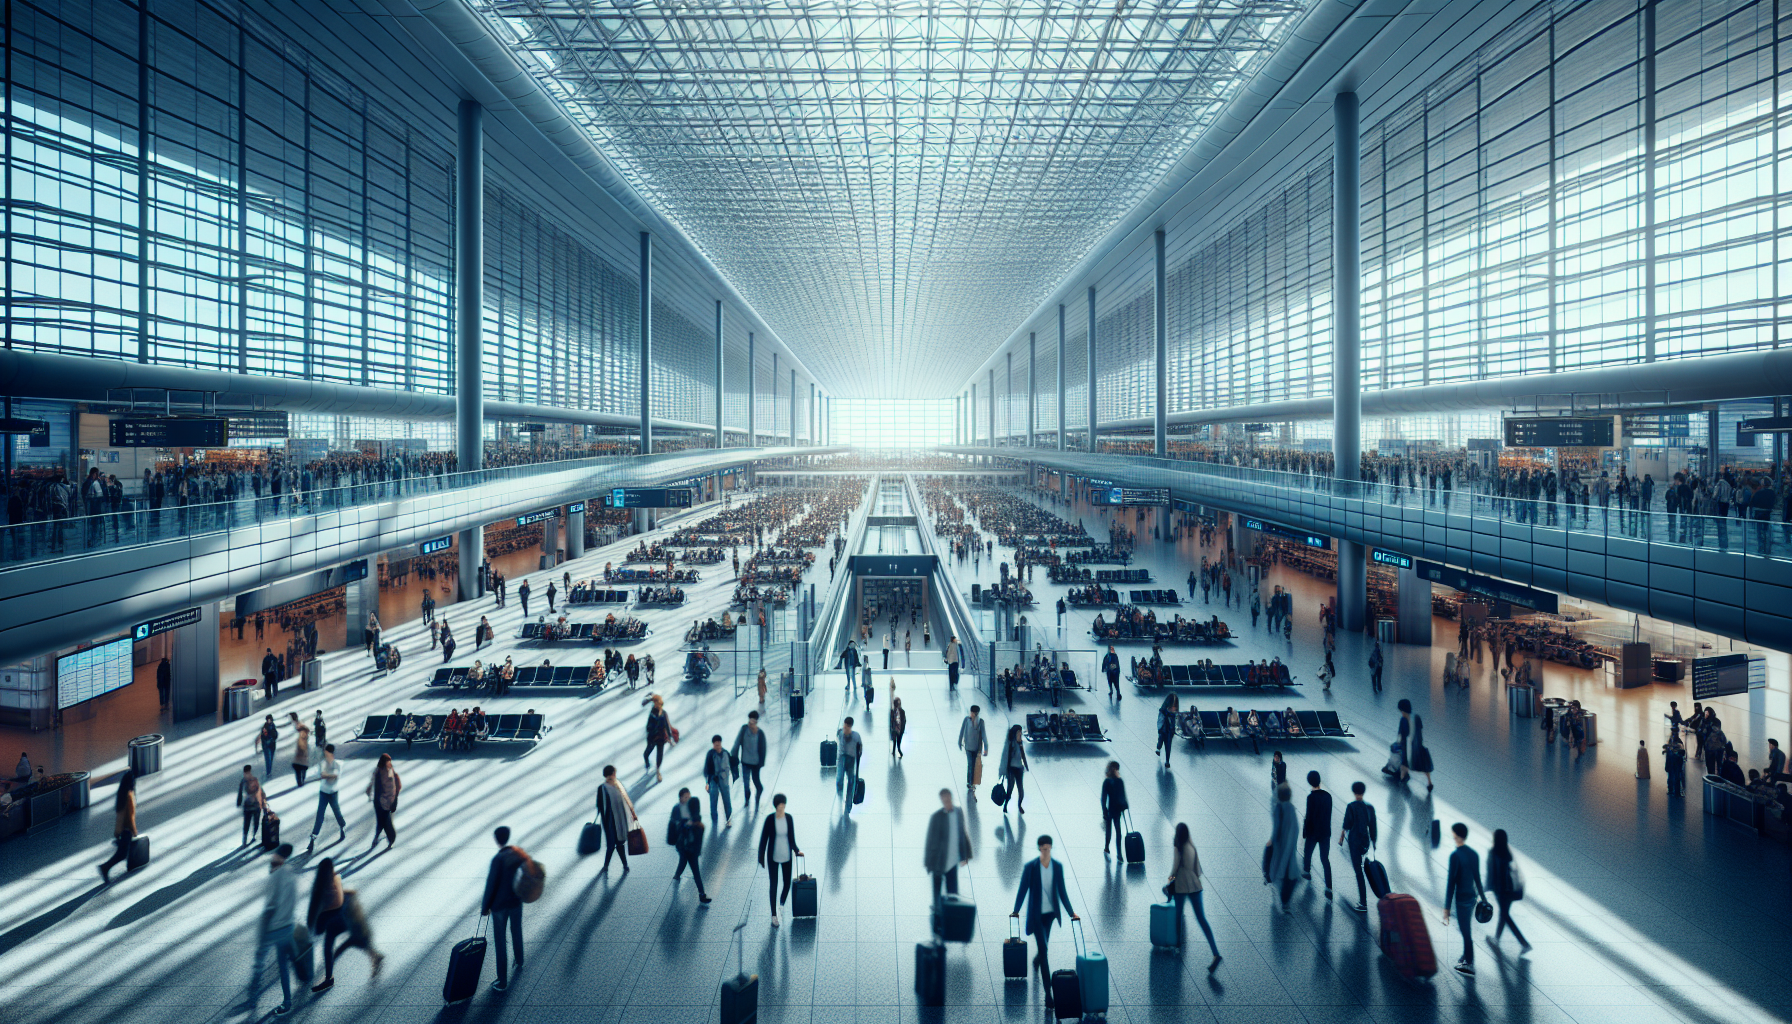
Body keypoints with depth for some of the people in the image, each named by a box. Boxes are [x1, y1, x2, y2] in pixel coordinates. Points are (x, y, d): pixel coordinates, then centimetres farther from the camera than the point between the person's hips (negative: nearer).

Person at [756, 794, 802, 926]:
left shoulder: (789, 818, -4)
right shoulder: (770, 819, -12)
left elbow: (792, 838, 6)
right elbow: (763, 839, -7)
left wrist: (797, 850, -8)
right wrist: (761, 858, -7)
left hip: (787, 856, 3)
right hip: (773, 856, -3)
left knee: (787, 883, 10)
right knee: (773, 885, 2)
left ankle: (782, 904, 38)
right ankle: (774, 915, 10)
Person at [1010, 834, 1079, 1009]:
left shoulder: (1058, 867, -3)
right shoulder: (1030, 867, -13)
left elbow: (1062, 891, 5)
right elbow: (1023, 889, -6)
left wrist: (1070, 912, 6)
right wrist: (1016, 910, -3)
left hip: (1050, 913, 4)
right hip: (1036, 914, -4)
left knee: (1043, 947, 18)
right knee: (1044, 949, -9)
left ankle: (1036, 961, 55)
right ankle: (1048, 992, -8)